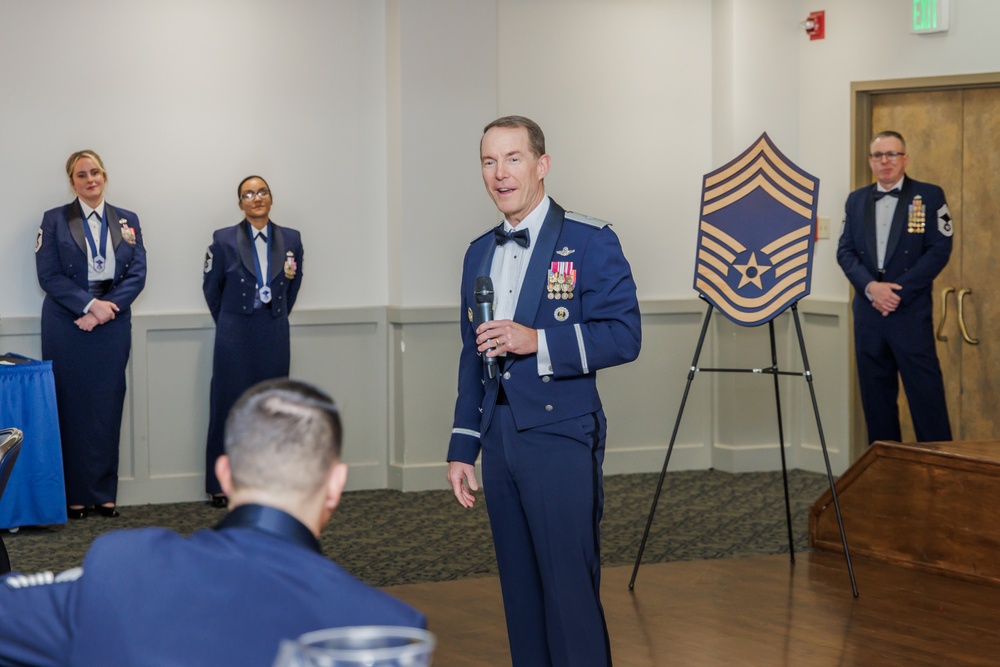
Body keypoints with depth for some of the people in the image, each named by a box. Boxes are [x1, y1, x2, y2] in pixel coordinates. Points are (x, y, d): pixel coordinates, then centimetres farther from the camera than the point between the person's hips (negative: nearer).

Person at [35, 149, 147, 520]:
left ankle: (104, 493, 9)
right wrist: (90, 304, -15)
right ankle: (74, 494, 4)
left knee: (108, 406, 3)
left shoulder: (127, 221, 10)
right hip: (67, 323, -2)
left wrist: (106, 308, -11)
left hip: (113, 322, 2)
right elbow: (48, 275, -5)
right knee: (71, 405, -1)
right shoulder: (55, 220, 3)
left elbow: (137, 274, 3)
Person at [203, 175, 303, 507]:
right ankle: (221, 485, 6)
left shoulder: (291, 240, 5)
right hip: (235, 336, -2)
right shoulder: (224, 240, -2)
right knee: (228, 405, -1)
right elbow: (211, 287, 8)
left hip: (274, 334, 2)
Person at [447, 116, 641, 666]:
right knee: (520, 590, 10)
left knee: (571, 590, -6)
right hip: (498, 435, 6)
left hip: (561, 437, -6)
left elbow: (623, 336, -12)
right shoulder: (480, 253, 15)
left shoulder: (590, 243, -5)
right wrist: (462, 448, 16)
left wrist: (537, 341, -21)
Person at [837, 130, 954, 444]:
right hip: (868, 310, 4)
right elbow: (845, 250, 7)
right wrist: (870, 286, -12)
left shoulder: (929, 196, 1)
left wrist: (899, 291, -13)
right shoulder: (856, 200, 13)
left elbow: (940, 250, -6)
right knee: (875, 392, 7)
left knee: (925, 391, -7)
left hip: (912, 310, -4)